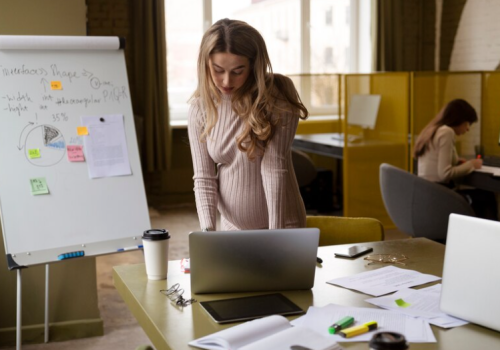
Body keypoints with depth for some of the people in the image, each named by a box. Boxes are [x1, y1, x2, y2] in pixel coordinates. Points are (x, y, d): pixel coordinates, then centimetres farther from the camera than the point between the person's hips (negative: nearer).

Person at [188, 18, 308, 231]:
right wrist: (208, 230, -19)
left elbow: (274, 166, -20)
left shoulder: (277, 95, -14)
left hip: (281, 225, -3)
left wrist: (276, 232, -24)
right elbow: (203, 177, -7)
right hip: (231, 227, 3)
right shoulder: (200, 106, -6)